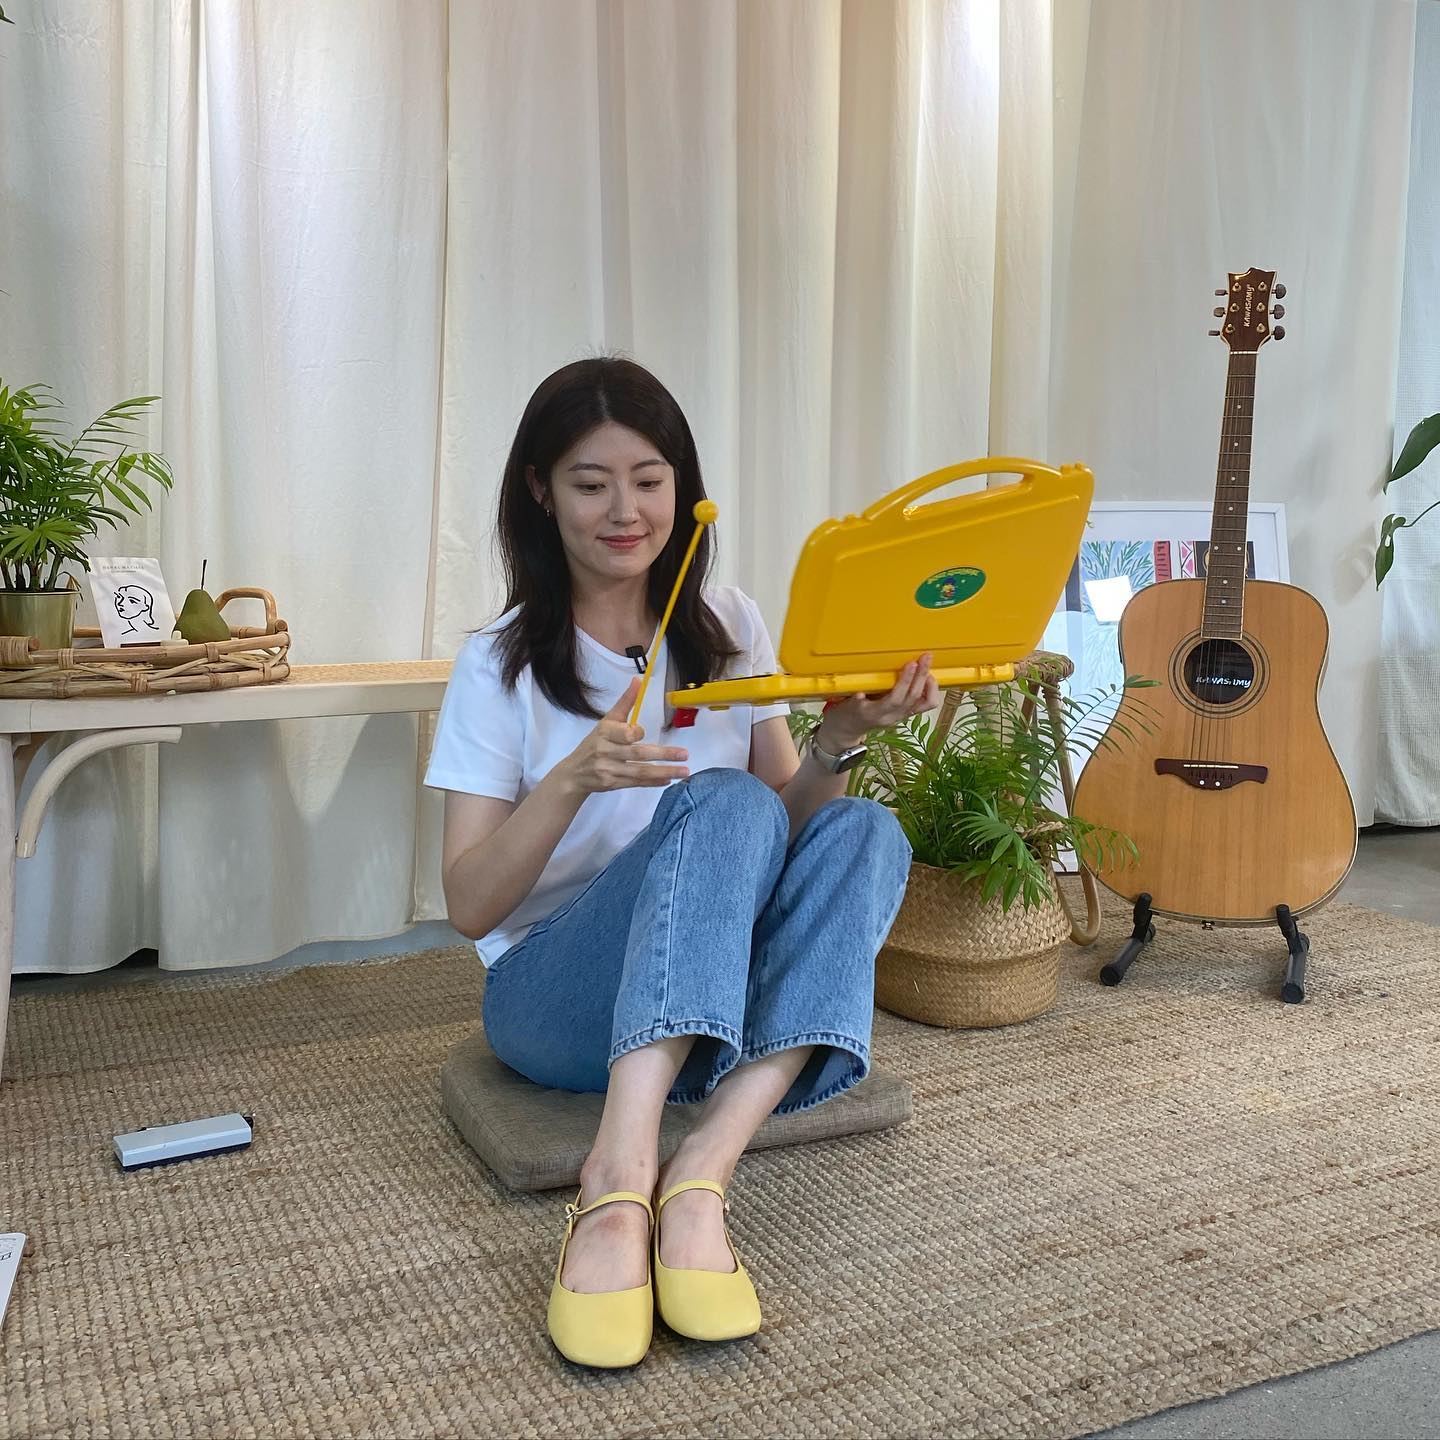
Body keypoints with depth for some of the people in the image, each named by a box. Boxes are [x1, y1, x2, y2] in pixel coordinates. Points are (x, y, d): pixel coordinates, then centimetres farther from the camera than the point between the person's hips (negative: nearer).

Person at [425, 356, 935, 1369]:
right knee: (722, 803, -30)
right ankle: (619, 1179, -44)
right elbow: (470, 908, -7)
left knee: (865, 832, -25)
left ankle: (704, 1172, -37)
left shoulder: (727, 626, 9)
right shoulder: (501, 666, -1)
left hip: (721, 1001, 4)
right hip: (555, 999, -3)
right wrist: (572, 781, -24)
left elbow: (789, 830, 7)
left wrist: (839, 741, -14)